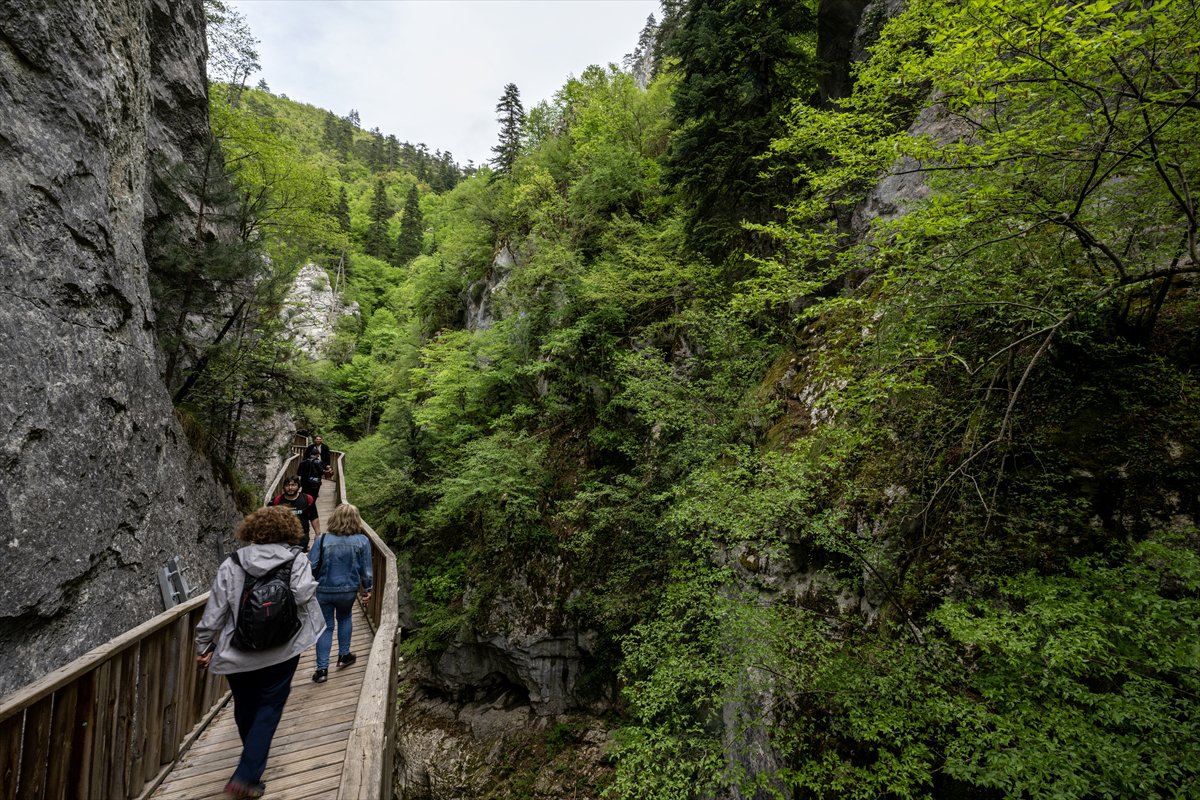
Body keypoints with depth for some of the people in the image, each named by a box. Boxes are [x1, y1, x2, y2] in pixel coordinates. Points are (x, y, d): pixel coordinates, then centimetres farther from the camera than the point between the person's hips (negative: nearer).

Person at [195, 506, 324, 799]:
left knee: (245, 707, 23)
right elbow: (303, 594, -24)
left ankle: (252, 759, 44)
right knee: (268, 709, 12)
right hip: (281, 651, -3)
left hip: (237, 652, 3)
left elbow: (215, 610, -2)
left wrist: (204, 646, 8)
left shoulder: (231, 564, -3)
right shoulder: (296, 560, -9)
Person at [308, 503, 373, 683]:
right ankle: (344, 655, 33)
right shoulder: (362, 541, -12)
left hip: (323, 591, -1)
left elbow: (311, 566, -12)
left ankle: (322, 669, 13)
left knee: (325, 627, 12)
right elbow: (365, 569, -5)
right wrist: (367, 589, 10)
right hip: (348, 590, 1)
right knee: (345, 618, 27)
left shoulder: (322, 540, -14)